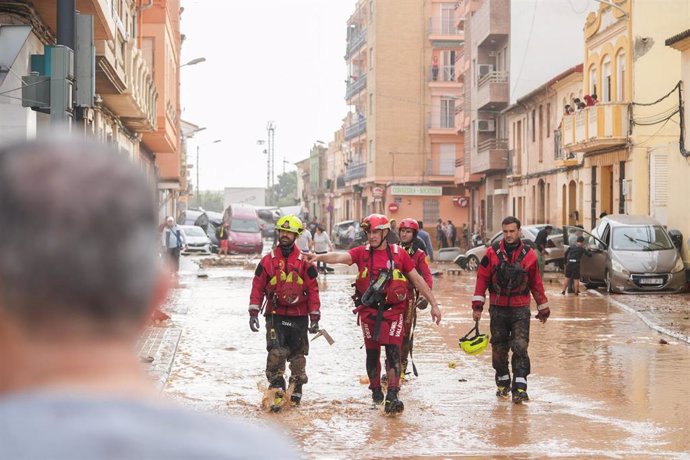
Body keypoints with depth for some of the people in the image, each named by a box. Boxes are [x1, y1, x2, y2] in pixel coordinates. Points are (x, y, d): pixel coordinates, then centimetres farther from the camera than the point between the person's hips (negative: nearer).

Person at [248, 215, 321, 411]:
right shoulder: (268, 260, 3)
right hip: (275, 315, -1)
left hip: (299, 316, 1)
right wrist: (253, 313, -1)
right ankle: (277, 390, -14)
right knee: (276, 352, -14)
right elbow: (257, 287, 5)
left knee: (298, 355, 8)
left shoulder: (305, 262, 2)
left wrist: (314, 317, -1)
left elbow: (312, 290, 2)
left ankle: (296, 389, 23)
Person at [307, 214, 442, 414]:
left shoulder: (398, 254, 2)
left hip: (393, 310, -1)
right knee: (372, 353, 11)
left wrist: (434, 304, 7)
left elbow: (417, 280, 7)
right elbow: (340, 257, -15)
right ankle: (375, 390, 29)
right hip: (369, 312, 1)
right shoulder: (362, 253, 2)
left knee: (393, 351, -10)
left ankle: (392, 396, -12)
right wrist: (318, 256, -35)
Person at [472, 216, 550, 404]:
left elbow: (536, 283, 10)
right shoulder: (492, 252, -1)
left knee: (520, 347, -11)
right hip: (498, 309, 1)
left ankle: (520, 388, -13)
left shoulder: (528, 255, 1)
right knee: (499, 348, 10)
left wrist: (543, 309, 16)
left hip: (520, 309, -1)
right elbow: (482, 278, 1)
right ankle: (503, 382, 28)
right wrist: (477, 305, -4)